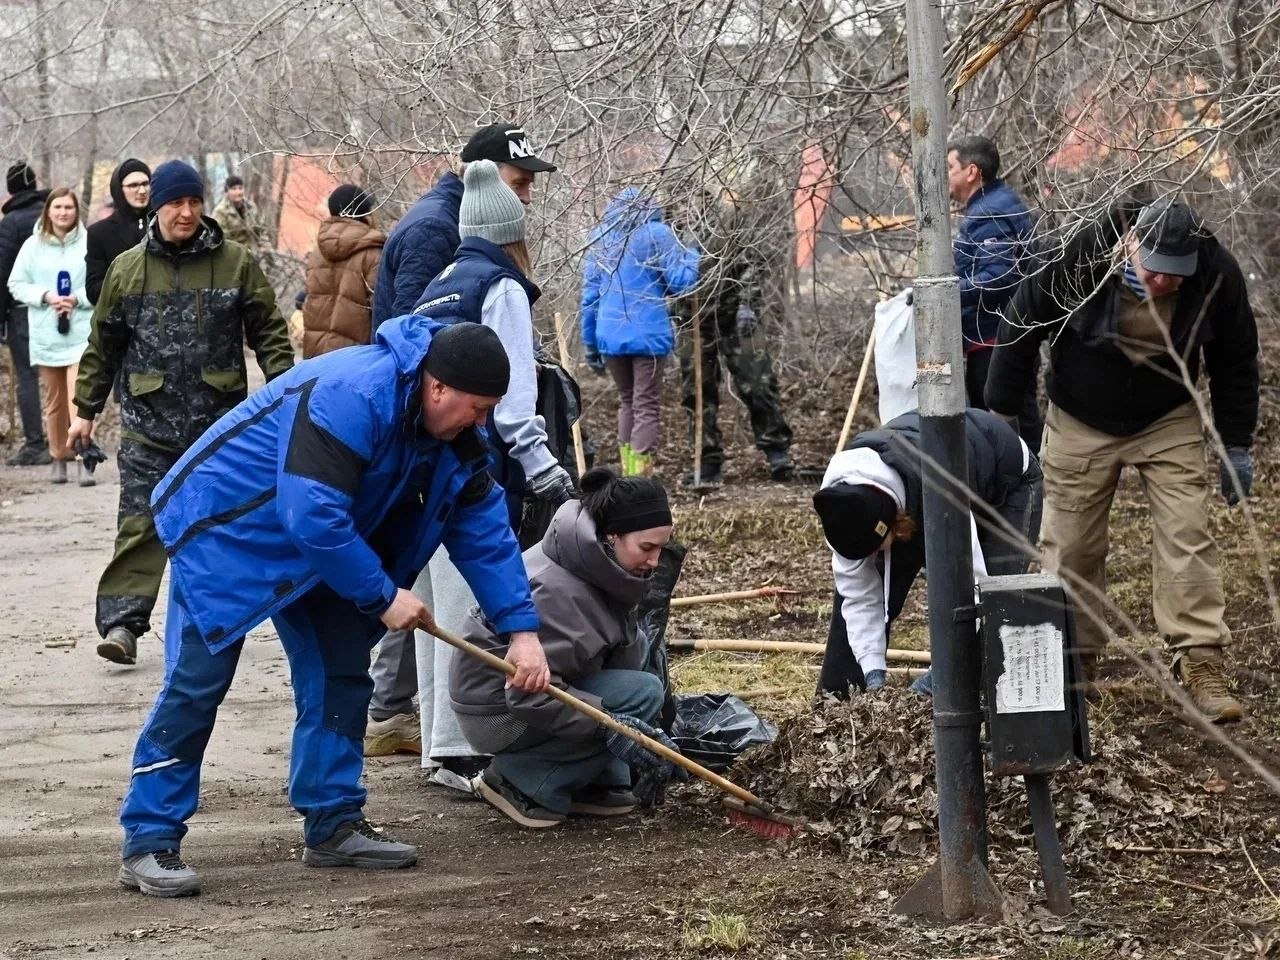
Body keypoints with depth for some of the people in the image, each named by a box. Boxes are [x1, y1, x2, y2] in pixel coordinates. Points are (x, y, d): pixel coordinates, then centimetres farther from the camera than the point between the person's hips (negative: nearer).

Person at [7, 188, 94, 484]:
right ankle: (59, 458, 23)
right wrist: (45, 296, -10)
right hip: (46, 334, 3)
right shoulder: (33, 245, 4)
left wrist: (78, 298, -16)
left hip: (81, 332, -3)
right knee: (55, 400, 12)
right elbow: (16, 284, 5)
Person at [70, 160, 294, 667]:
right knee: (141, 525, -7)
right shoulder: (126, 269, 4)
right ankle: (121, 622, -10)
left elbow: (268, 333, 2)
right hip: (148, 422, 0)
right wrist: (85, 409, 11)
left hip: (219, 422, 0)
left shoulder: (236, 263, 1)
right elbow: (103, 346, 11)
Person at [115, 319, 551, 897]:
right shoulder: (350, 397, -34)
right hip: (226, 529, -9)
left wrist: (521, 629, -8)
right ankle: (148, 843, -8)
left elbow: (483, 528, -1)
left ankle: (333, 824, 14)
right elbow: (313, 518, -37)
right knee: (196, 683, -11)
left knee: (340, 672, 5)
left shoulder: (452, 433, -6)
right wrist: (383, 595, -27)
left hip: (319, 542, 9)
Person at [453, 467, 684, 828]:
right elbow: (530, 693, -31)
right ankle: (517, 780, -11)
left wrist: (651, 741, -7)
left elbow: (629, 653, 1)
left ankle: (596, 783, 4)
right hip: (497, 711, -9)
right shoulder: (556, 591, -28)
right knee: (645, 691, -18)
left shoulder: (599, 568, 0)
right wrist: (614, 726, -32)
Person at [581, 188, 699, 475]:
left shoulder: (600, 237, 10)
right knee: (647, 407, 1)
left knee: (627, 401, 20)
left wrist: (590, 343, 16)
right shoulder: (657, 233, -4)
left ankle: (628, 476, 17)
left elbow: (590, 293, 11)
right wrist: (692, 257, 12)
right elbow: (679, 282, -8)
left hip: (609, 336, 4)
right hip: (648, 334, -4)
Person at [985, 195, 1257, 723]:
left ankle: (1200, 661, -8)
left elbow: (1235, 361, -4)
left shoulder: (1216, 273, -21)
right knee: (1072, 545, 3)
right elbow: (1022, 324, -12)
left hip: (1168, 422, 1)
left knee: (1187, 536, -10)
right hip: (1081, 424, -1)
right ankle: (1073, 659, 18)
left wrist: (1237, 444, -1)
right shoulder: (1080, 256, -28)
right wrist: (999, 411, -6)